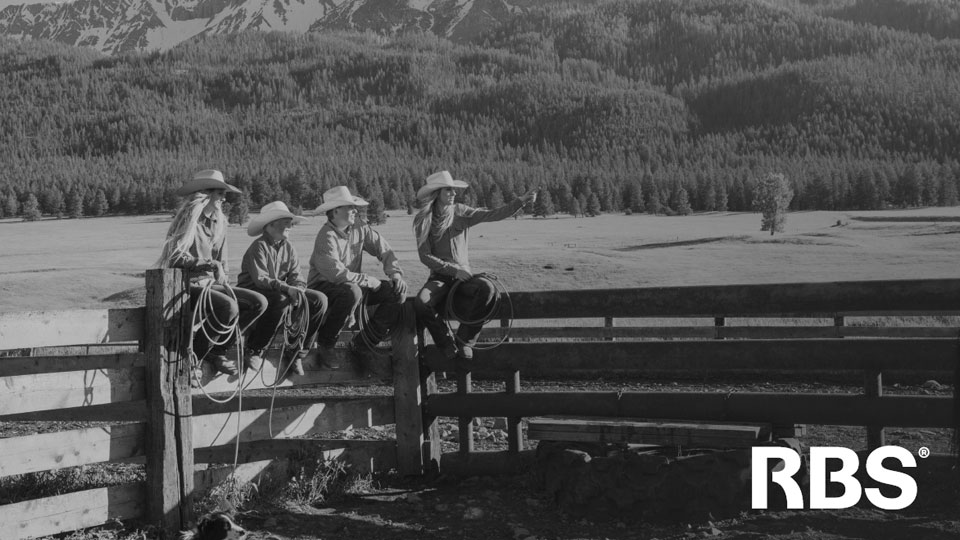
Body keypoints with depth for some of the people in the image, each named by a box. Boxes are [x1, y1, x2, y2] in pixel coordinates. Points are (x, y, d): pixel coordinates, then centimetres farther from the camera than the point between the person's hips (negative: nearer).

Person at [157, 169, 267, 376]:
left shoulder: (219, 223, 15)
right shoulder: (189, 220, -10)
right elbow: (176, 257, -20)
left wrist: (225, 284, 8)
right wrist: (210, 264, -26)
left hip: (211, 284, 8)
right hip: (188, 285, -8)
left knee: (258, 302, -7)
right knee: (229, 307, -33)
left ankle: (217, 350, -1)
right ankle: (194, 354, -15)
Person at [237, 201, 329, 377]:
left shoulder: (288, 247, 10)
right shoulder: (259, 247, -13)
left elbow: (296, 277, 4)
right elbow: (260, 279, -23)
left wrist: (298, 289, -20)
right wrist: (286, 289, -35)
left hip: (281, 293, 7)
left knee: (319, 300, -10)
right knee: (281, 300, -39)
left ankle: (294, 354, -5)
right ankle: (255, 350, -20)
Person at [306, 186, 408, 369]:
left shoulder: (359, 227, 0)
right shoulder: (327, 237, -22)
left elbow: (383, 249, 6)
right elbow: (337, 274, -30)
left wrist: (395, 273, -11)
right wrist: (369, 280, -21)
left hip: (354, 285, 8)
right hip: (323, 286, -8)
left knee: (397, 292, -9)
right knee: (351, 292, -40)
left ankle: (360, 345, -6)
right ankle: (325, 343, -16)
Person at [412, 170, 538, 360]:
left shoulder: (461, 212, 5)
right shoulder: (422, 220, -2)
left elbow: (493, 215, -4)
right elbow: (425, 256, -7)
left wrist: (520, 202, -17)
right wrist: (453, 270, -16)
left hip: (464, 274, 2)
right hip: (439, 276, -2)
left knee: (487, 288, -31)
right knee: (420, 303, -33)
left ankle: (465, 340, -15)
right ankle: (447, 344, -8)